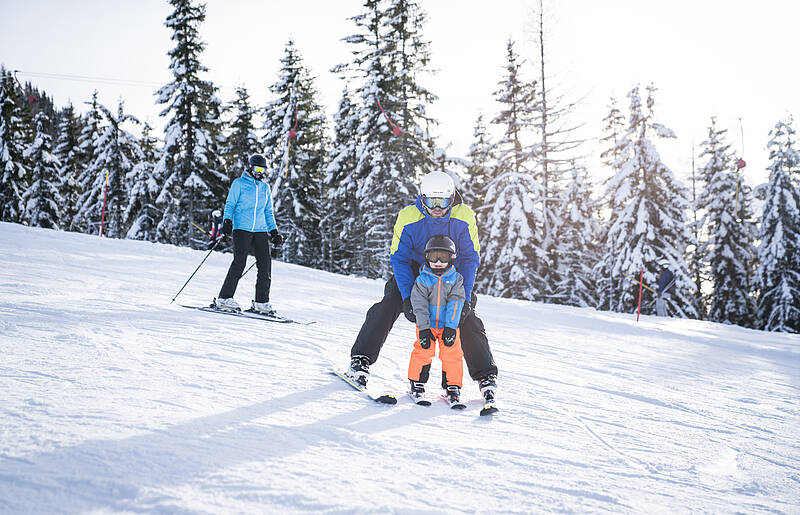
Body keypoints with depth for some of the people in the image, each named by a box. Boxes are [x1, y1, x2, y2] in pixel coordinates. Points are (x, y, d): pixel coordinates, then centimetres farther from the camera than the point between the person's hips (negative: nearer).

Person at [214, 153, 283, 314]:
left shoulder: (265, 187, 20)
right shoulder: (239, 183, 6)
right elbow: (230, 204, 3)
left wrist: (274, 231, 18)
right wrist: (227, 221, -12)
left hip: (260, 230, 5)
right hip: (242, 228, -5)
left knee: (265, 264, -5)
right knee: (239, 262, -16)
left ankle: (261, 302, 3)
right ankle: (224, 298, -9)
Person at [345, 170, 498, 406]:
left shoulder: (464, 217, -21)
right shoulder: (407, 218, -22)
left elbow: (469, 259, -15)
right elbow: (400, 258, -18)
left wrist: (464, 297, -24)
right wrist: (407, 297, -28)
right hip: (414, 271, 0)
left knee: (467, 319, -11)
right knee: (389, 305, -21)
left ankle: (486, 375, 3)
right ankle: (361, 360, -13)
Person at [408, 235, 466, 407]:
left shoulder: (456, 279, -1)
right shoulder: (422, 280, -4)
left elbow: (455, 304, -9)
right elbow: (420, 305, -8)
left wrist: (451, 327, -18)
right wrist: (424, 328, -17)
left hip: (449, 325, 1)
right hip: (426, 324, -1)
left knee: (452, 354, -4)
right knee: (423, 351, -7)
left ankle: (452, 388, 8)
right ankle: (417, 384, 12)